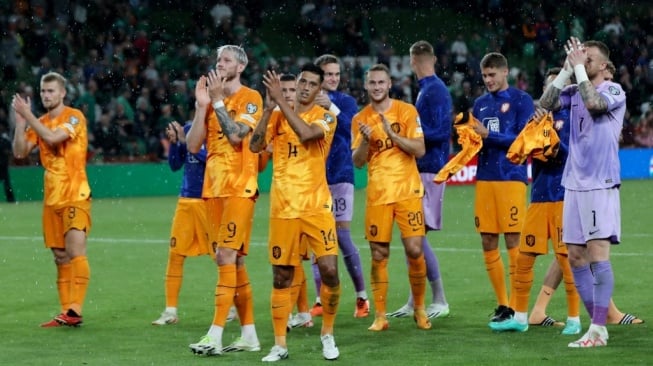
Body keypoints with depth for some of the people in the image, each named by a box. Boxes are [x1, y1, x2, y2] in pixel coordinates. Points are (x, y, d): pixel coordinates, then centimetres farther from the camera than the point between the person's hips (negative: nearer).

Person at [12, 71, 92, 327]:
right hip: (52, 198, 7)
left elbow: (52, 137, -22)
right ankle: (66, 311, 9)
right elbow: (20, 152, 5)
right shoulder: (40, 123, 13)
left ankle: (75, 311, -21)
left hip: (75, 195, -7)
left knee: (75, 250, -16)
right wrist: (20, 121, -5)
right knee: (60, 256, 7)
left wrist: (27, 115, -17)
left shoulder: (74, 117, -6)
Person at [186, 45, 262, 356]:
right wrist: (202, 105, -1)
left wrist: (217, 101, -14)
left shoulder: (250, 98, -5)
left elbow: (237, 134, -20)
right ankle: (249, 335, 14)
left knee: (227, 256, -13)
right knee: (233, 260, 9)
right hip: (213, 188, 7)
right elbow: (193, 146, 7)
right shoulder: (212, 99, 13)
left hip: (239, 188, -7)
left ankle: (215, 336, -17)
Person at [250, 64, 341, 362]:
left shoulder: (325, 117, 0)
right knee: (281, 277, 4)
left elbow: (306, 133, -22)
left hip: (316, 206, -2)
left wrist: (280, 100, -21)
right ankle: (279, 345, 12)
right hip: (283, 208, 2)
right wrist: (269, 107, -15)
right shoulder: (278, 115, 8)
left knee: (329, 270, -10)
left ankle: (327, 334, 10)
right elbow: (255, 146, -6)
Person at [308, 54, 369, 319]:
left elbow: (350, 128, -16)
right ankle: (322, 299, 10)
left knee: (342, 236, -5)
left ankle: (361, 297, 6)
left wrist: (331, 108, -30)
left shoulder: (346, 102, 2)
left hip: (340, 175, -2)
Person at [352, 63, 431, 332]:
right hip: (377, 194, 2)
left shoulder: (406, 111, 0)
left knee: (415, 250, -7)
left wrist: (392, 134, -19)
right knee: (379, 255, 1)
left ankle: (419, 308, 11)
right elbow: (357, 162, 3)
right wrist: (365, 141, -16)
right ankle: (380, 316, 7)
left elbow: (420, 150, -7)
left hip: (407, 191, -2)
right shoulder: (360, 119, 7)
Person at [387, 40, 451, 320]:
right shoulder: (426, 89, 16)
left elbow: (440, 132, -19)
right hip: (420, 170, 10)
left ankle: (440, 301, -4)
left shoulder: (435, 91, -13)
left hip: (429, 170, -10)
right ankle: (414, 302, 15)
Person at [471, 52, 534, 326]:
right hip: (485, 179, 6)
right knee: (488, 244, 4)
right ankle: (502, 304, 12)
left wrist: (488, 135, -15)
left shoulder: (521, 100, 0)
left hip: (511, 178, -6)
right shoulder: (480, 103, 16)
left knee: (513, 242, -6)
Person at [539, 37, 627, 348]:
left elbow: (593, 102, -25)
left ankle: (597, 330, -13)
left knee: (597, 253, -12)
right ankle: (598, 325, 14)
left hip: (601, 185, -7)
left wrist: (579, 68, -15)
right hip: (574, 184, 7)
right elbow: (546, 103, 1)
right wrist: (566, 70, -3)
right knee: (576, 257, 7)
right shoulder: (575, 91, 13)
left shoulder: (614, 91, -6)